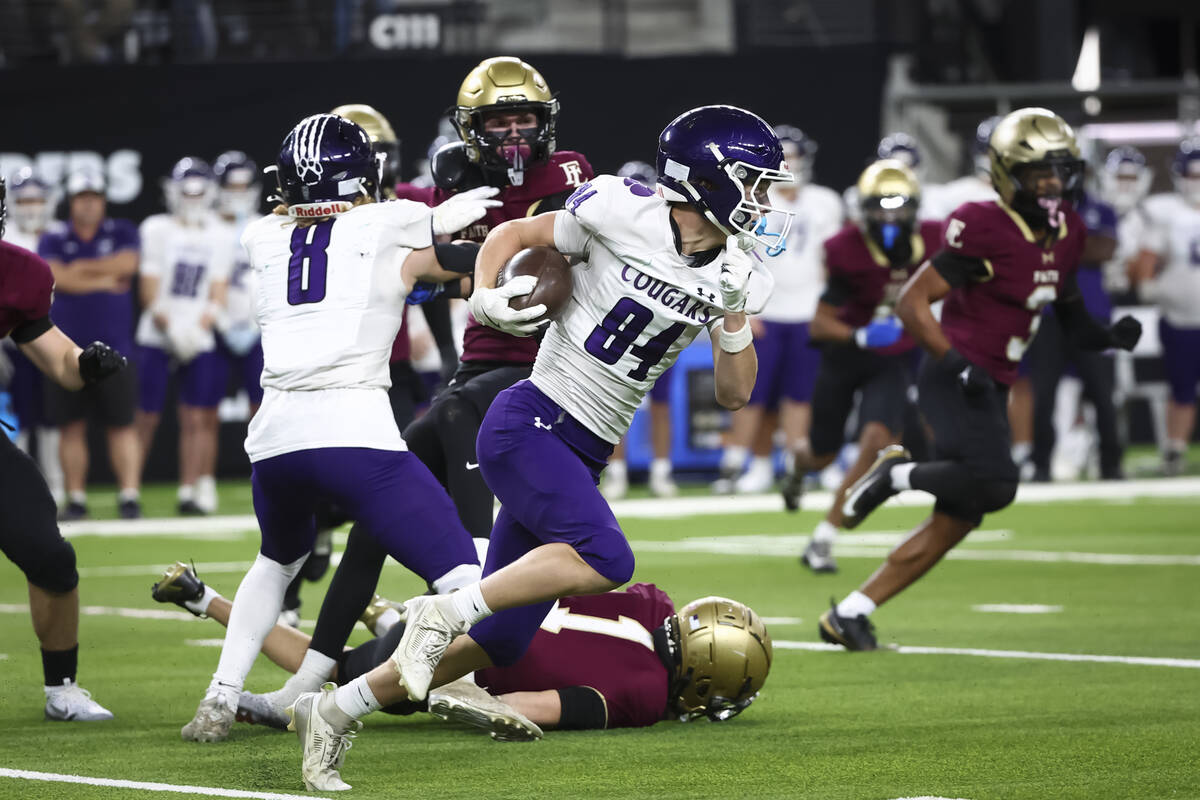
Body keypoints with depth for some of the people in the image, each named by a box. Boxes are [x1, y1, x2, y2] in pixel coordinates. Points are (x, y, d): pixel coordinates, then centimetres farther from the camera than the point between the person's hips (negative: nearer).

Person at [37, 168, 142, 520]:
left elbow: (127, 263, -11)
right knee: (71, 426, 3)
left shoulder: (122, 233, 8)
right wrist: (105, 280, -6)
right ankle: (76, 499, 10)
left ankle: (129, 494, -4)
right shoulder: (53, 239, 7)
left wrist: (83, 268, -5)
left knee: (122, 424, -4)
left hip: (114, 348, -1)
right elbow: (58, 278, -9)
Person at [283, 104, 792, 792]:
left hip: (585, 454, 7)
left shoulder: (733, 276, 6)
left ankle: (335, 711, 16)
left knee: (500, 641, 4)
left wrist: (735, 319, -7)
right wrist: (484, 297, -15)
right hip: (531, 423, -7)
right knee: (607, 560, -30)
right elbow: (513, 234, 3)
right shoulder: (623, 212, -10)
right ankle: (446, 612, -16)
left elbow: (734, 394, 10)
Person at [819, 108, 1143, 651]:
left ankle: (849, 615, 13)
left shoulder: (1067, 234, 9)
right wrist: (958, 364, -22)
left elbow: (1068, 311, 22)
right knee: (994, 484, -29)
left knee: (956, 520, 7)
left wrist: (1106, 337, 2)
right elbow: (911, 303, -14)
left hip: (991, 390, 9)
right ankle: (898, 474, -4)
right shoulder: (984, 229, -15)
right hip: (955, 379, -9)